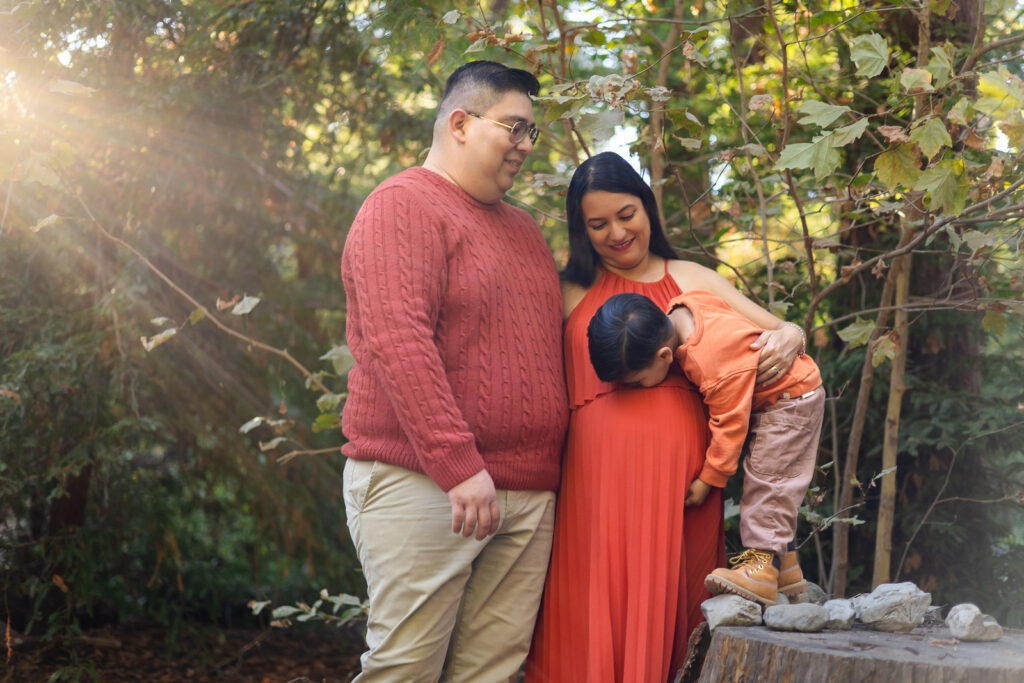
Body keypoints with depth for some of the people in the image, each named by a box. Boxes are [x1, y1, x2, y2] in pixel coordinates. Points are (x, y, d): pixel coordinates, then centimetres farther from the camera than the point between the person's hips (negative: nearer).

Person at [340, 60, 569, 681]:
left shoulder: (521, 226, 22)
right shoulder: (405, 206, -5)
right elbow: (397, 340, -18)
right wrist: (457, 465, -23)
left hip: (529, 496, 8)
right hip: (423, 486, -7)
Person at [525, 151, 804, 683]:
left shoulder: (691, 280, 16)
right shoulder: (570, 292, 12)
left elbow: (781, 330, 15)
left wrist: (787, 340, -7)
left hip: (678, 469, 1)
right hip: (598, 468, -1)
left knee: (664, 613, 3)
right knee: (595, 612, -3)